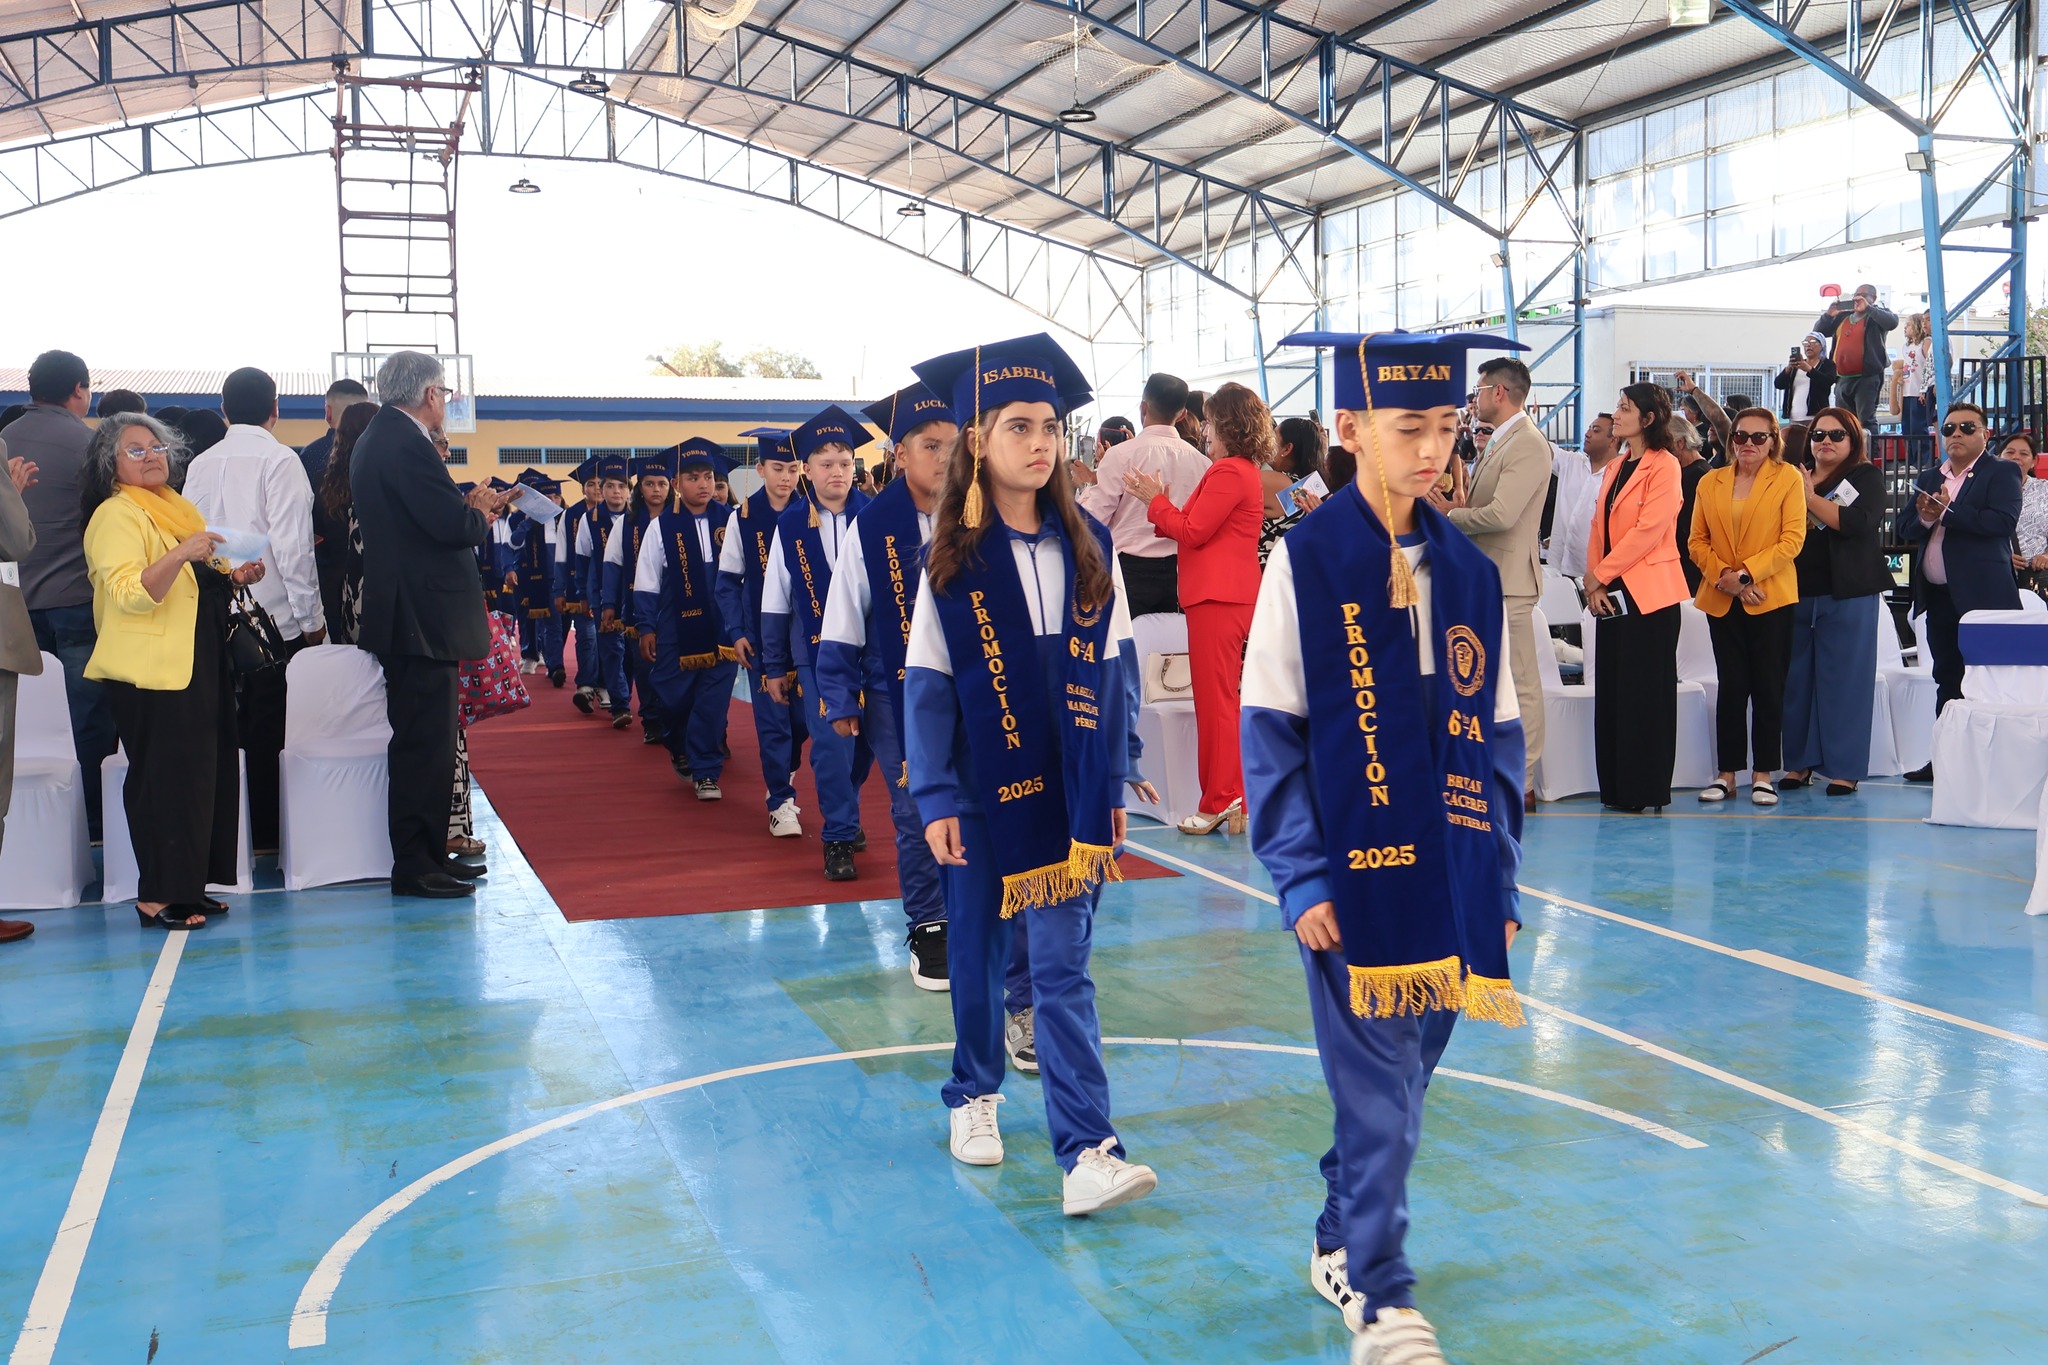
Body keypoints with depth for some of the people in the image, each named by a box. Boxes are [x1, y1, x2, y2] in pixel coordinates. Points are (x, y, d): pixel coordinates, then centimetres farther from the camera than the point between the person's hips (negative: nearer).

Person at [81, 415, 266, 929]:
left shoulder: (175, 507, 18)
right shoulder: (116, 515, -8)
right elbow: (129, 593, -21)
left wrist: (234, 576, 10)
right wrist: (180, 553, -32)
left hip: (197, 663, 9)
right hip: (151, 669, -9)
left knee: (204, 774, 8)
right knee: (165, 780, -8)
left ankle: (187, 888, 15)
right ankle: (158, 897, -2)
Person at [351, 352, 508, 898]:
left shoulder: (377, 439, 17)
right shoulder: (407, 444, -16)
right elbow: (450, 525, -22)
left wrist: (471, 508, 10)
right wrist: (481, 513, -3)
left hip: (403, 614, 11)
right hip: (422, 617, -11)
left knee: (426, 741, 15)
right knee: (423, 743, -6)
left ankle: (429, 854, 22)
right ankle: (414, 867, -1)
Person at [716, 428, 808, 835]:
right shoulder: (743, 517, -3)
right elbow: (728, 581, 2)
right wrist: (735, 633, -6)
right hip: (760, 632, -1)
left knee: (803, 714, 6)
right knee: (771, 717, -1)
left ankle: (783, 773, 35)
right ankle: (781, 801, 8)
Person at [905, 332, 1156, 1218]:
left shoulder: (1090, 548, 2)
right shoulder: (953, 560, -3)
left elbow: (1113, 672, 5)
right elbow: (926, 687, -3)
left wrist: (1112, 787, 5)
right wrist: (935, 799, -9)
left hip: (1068, 792, 0)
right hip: (983, 792, 0)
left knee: (1062, 967, -3)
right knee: (977, 950, 13)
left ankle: (1086, 1152, -5)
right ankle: (974, 1093, 35)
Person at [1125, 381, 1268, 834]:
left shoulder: (1229, 472, -14)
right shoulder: (1244, 471, 18)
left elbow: (1192, 531, -14)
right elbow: (1196, 528, 17)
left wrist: (1155, 499, -2)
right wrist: (1158, 502, 12)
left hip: (1217, 598, -11)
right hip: (1228, 596, 11)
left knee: (1215, 701, -6)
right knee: (1222, 702, 13)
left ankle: (1220, 802, -3)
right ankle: (1233, 801, 17)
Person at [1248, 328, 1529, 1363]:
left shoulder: (1471, 573, 6)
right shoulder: (1305, 560, -7)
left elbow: (1497, 737, 10)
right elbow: (1268, 732, -8)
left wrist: (1500, 876, 7)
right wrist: (1301, 878, -12)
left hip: (1450, 876, 5)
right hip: (1354, 875, -5)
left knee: (1403, 1076, 15)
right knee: (1377, 1087, -1)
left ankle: (1342, 1244, 35)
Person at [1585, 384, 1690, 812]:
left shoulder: (1664, 466, -7)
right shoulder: (1614, 469, 17)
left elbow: (1649, 529, -15)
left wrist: (1602, 575, -12)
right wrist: (1593, 583, 2)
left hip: (1648, 595, -8)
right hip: (1611, 595, 8)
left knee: (1645, 692, -4)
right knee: (1610, 691, 7)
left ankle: (1645, 789, 2)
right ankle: (1615, 787, 13)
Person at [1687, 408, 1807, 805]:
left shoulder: (1788, 478, 2)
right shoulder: (1710, 482, 11)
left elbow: (1793, 538, -7)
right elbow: (1697, 541, 8)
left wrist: (1747, 573, -15)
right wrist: (1724, 576, -9)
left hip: (1771, 597, -3)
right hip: (1722, 600, 3)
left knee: (1768, 687, 1)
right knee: (1730, 687, 5)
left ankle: (1763, 774, 8)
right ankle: (1727, 773, 10)